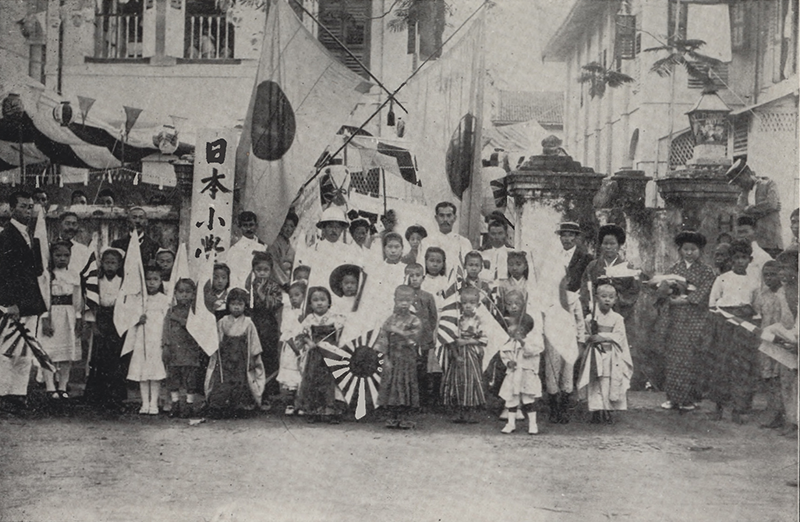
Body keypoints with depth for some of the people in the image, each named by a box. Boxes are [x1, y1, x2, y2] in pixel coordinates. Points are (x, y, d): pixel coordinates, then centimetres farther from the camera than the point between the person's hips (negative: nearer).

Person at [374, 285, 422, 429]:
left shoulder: (414, 321, -1)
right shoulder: (390, 320, 3)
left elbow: (414, 337, -16)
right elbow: (383, 339, 0)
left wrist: (397, 331, -18)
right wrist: (386, 358, -7)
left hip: (407, 359, -1)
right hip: (392, 359, 1)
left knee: (406, 385, 1)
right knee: (390, 385, 3)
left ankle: (403, 417, 11)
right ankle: (394, 416, 14)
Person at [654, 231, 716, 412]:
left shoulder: (706, 271, 3)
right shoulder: (674, 269, 13)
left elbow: (702, 295, -8)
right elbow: (661, 291, 5)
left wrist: (681, 300, -10)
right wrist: (667, 285, -16)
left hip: (694, 320, -3)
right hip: (674, 320, 3)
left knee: (689, 356, -6)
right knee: (672, 357, 1)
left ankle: (687, 399, 0)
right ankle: (673, 397, 7)